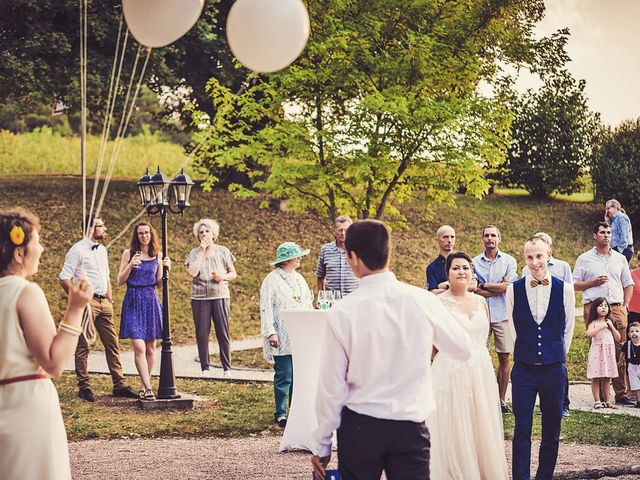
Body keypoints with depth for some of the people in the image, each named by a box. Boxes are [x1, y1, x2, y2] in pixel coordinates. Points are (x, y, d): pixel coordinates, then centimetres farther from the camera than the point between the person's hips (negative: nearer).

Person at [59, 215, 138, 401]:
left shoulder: (102, 250, 16)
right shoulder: (77, 250, -8)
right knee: (83, 346, -1)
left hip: (104, 302, 8)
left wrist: (110, 299, 14)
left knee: (112, 344, 7)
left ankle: (119, 385, 11)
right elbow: (64, 278, -11)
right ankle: (83, 387, 6)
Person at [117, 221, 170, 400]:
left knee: (150, 348, 5)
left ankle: (144, 386, 16)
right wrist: (130, 265, -15)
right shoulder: (129, 253, 1)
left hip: (151, 301, 3)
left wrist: (166, 269, -6)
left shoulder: (158, 255, 8)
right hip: (133, 301, -3)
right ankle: (148, 388, -17)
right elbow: (120, 281, 0)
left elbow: (159, 284, 11)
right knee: (139, 347, -13)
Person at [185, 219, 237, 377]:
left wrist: (223, 276, -11)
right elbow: (193, 272, -12)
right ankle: (205, 368, 8)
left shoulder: (223, 251, 7)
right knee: (202, 333, 1)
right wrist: (202, 251, -9)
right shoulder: (194, 253, 5)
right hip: (200, 297, 0)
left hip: (220, 296, 0)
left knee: (223, 332, -2)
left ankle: (227, 368, 4)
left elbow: (233, 274, 11)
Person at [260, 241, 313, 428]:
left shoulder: (299, 279, 16)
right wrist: (270, 333, -17)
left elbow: (308, 304, 23)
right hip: (282, 339, -7)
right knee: (284, 376, -4)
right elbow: (266, 308, -11)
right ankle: (280, 414, 5)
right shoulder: (272, 280, -7)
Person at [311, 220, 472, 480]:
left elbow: (332, 385, -6)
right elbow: (463, 350, 8)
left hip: (359, 428, -1)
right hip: (410, 428, 1)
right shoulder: (423, 301, -7)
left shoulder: (342, 312, -11)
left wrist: (322, 444, 4)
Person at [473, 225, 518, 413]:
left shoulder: (509, 261, 4)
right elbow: (474, 290, -5)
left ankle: (501, 399, 11)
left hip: (502, 315, 0)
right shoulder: (475, 262, 5)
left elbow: (508, 286, -8)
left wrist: (483, 285, -4)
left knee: (504, 357, 3)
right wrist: (498, 288, -10)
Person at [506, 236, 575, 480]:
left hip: (554, 368, 0)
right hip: (523, 368, 0)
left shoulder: (564, 289, -3)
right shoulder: (514, 289, -1)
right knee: (522, 429, 0)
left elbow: (568, 328, 8)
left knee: (551, 430, 8)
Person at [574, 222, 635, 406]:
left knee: (620, 350, -4)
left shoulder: (620, 258, 17)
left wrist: (625, 304, 8)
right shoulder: (585, 259, 9)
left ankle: (621, 393, -1)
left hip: (617, 308, 3)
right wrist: (593, 282, -8)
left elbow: (628, 284, 21)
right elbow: (574, 285, 6)